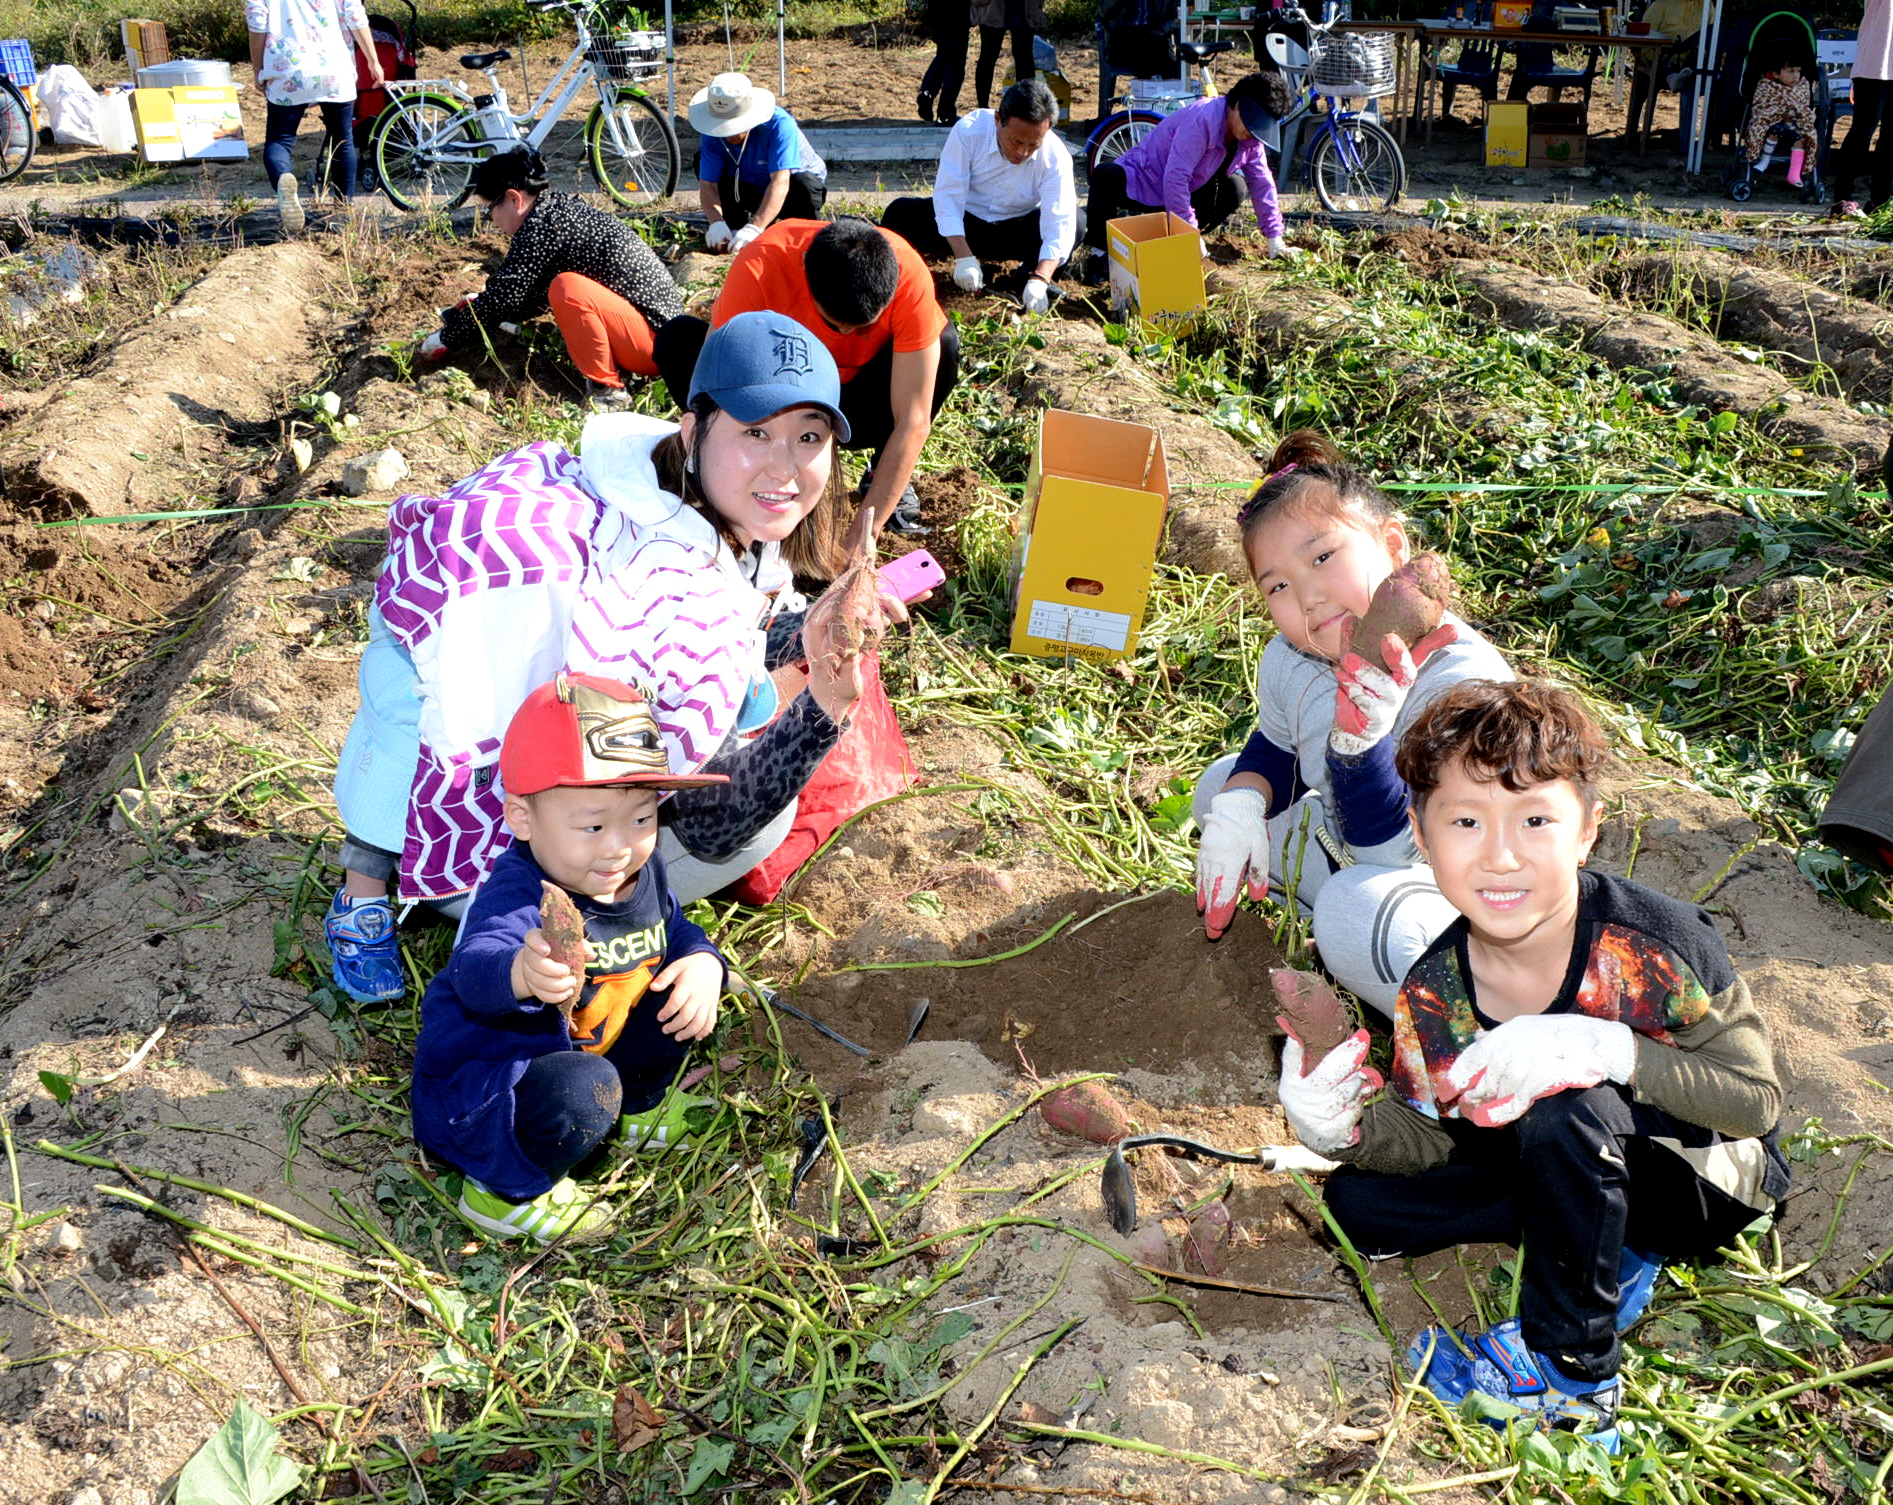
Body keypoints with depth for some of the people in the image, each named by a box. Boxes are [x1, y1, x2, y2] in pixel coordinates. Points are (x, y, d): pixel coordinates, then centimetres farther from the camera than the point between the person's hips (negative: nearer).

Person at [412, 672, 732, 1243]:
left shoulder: (642, 873, -8)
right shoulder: (521, 896, -33)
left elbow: (675, 932, 10)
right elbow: (476, 970, -52)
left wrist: (702, 964, -15)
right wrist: (522, 973, -77)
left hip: (584, 1051, 8)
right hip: (475, 1085, -8)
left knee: (681, 988, 2)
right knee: (582, 1090, -37)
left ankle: (637, 1109, 23)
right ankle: (506, 1190, -10)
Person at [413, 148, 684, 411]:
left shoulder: (544, 225, -16)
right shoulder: (560, 207, 13)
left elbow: (504, 296, -16)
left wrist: (447, 340, -3)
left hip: (656, 340, -10)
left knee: (568, 289, -28)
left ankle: (607, 391, -14)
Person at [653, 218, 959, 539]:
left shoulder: (909, 276, -32)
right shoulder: (759, 268, -34)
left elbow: (913, 423, -32)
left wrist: (864, 533, -37)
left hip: (859, 401, 0)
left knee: (943, 345, -30)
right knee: (677, 340, -27)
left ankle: (883, 475, -4)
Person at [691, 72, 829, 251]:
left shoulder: (780, 125, -33)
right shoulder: (713, 134, -20)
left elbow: (780, 182, -44)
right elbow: (707, 184, -24)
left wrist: (754, 228, -55)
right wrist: (717, 222, -45)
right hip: (750, 189, 4)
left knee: (803, 184, -39)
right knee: (701, 157, -16)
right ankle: (735, 228, -3)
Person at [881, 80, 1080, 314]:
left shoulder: (1056, 156, -23)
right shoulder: (968, 131, -24)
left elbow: (1060, 224, -31)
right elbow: (947, 196, -24)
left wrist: (1040, 279, -48)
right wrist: (964, 257, -37)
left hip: (1018, 231, 1)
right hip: (965, 224, 0)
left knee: (1077, 222, -27)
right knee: (900, 214, -26)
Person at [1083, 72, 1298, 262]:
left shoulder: (1251, 136, -6)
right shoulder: (1204, 119, -31)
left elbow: (1262, 183, 2)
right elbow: (1175, 177, -35)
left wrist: (1275, 240, -2)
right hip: (1143, 182, -8)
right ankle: (1099, 255, -25)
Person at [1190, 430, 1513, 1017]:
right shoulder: (1289, 661, -11)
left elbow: (1393, 854, -30)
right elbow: (1274, 748, 12)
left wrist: (1362, 738, -47)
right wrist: (1240, 804, -12)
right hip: (1355, 846, 8)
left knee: (1358, 909, -38)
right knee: (1224, 785, 6)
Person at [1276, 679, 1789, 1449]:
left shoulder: (1656, 942, -29)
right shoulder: (1432, 995, -16)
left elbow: (1757, 1097, -23)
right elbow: (1432, 1135, -6)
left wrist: (1610, 1052, -39)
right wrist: (1353, 1129, -29)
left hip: (1709, 1179, -5)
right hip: (1552, 1165, 5)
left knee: (1564, 1108, -36)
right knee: (1358, 1200, -8)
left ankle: (1570, 1374, -15)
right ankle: (1613, 1245, 2)